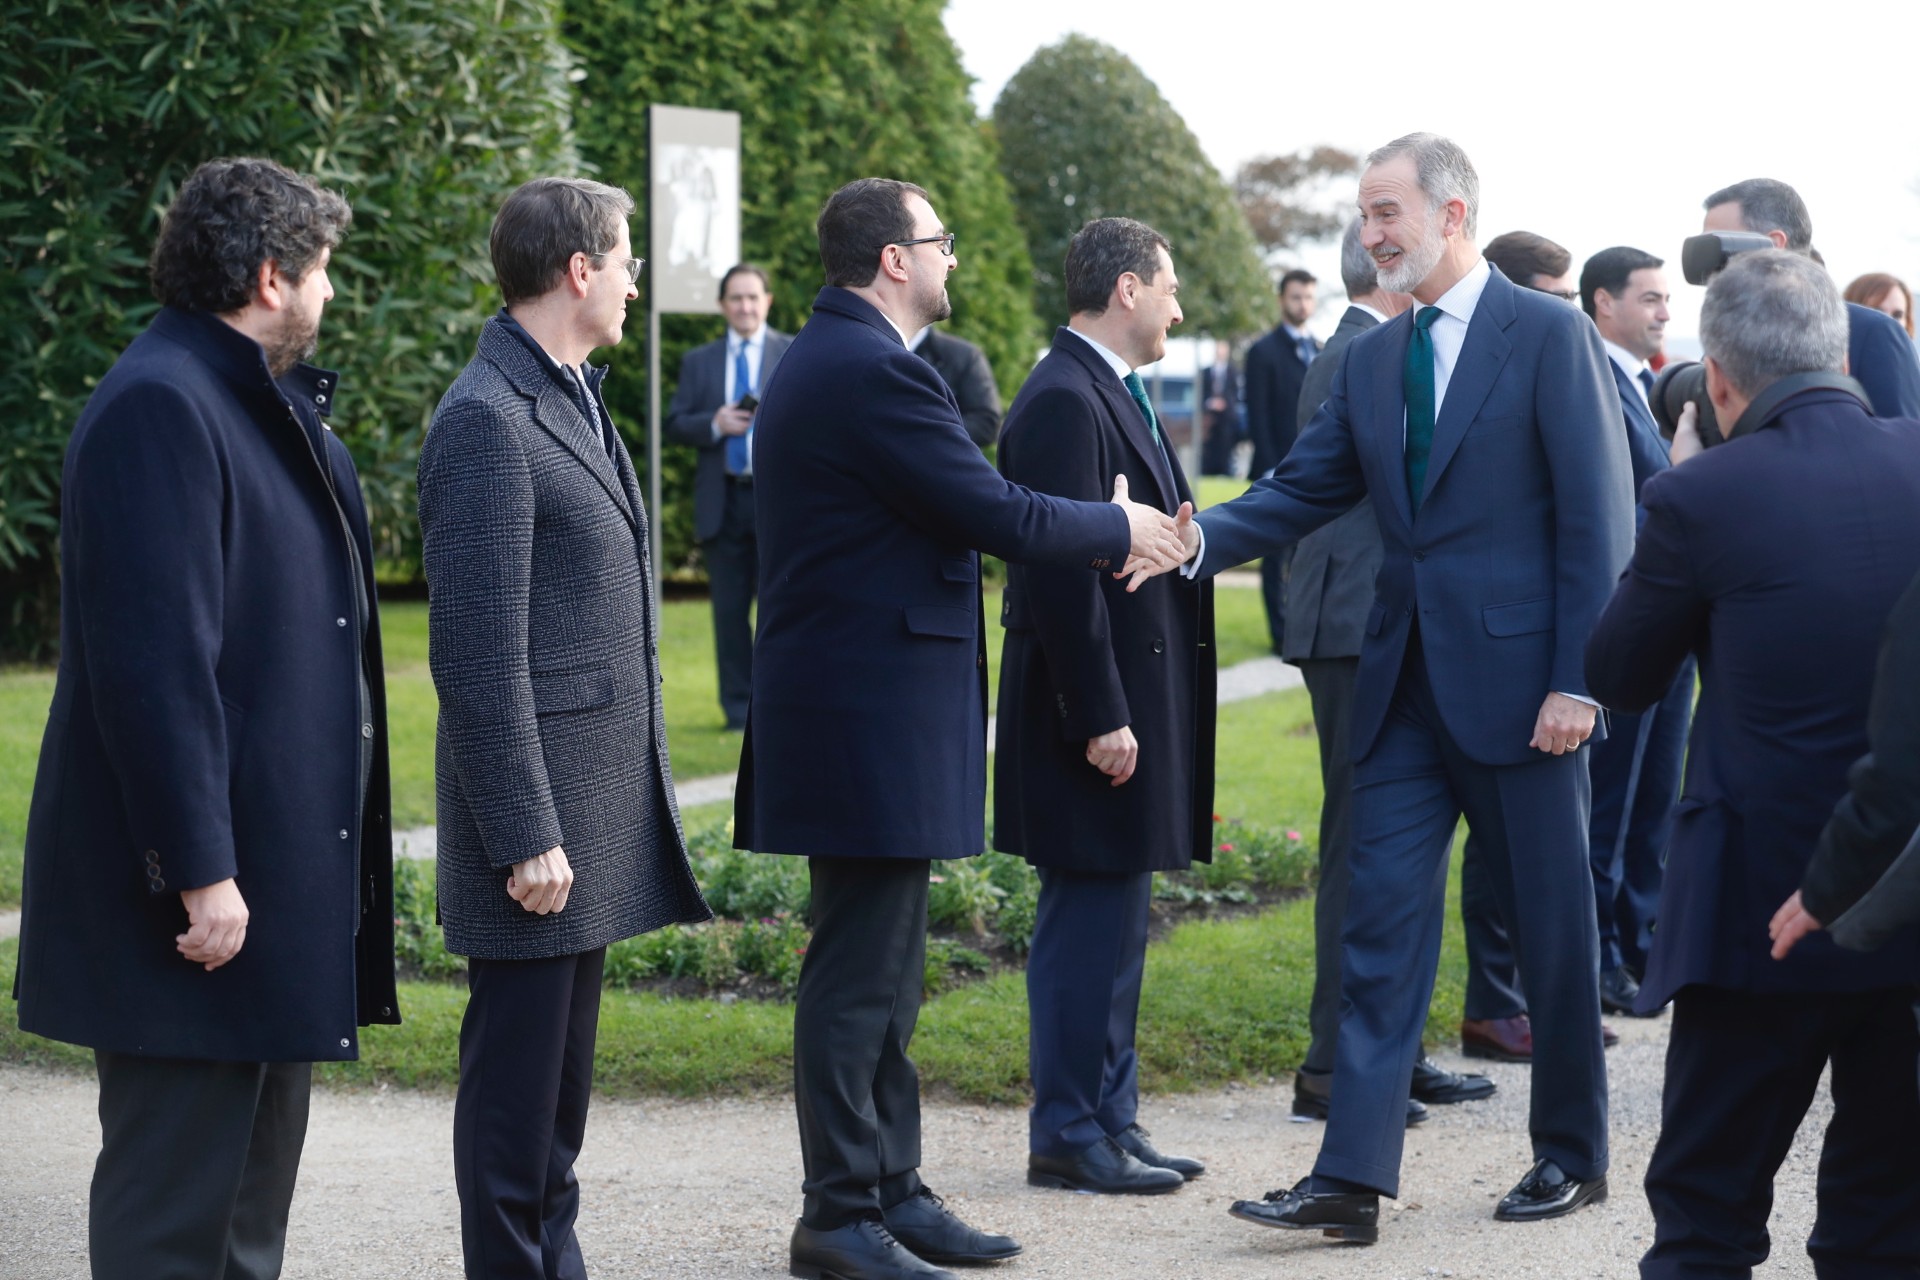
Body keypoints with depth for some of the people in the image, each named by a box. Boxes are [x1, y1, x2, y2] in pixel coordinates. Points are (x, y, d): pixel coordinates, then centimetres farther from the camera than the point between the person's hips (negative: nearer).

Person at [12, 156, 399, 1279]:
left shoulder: (267, 405, 15)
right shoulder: (158, 406, -17)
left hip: (286, 873, 11)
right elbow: (154, 664, -23)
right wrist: (200, 871, -24)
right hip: (205, 890, -11)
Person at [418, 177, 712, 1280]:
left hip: (600, 806, 9)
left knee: (564, 1066, 16)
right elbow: (478, 657, -19)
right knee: (517, 1074, 0)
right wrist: (525, 838, -20)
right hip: (538, 821, -9)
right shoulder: (488, 420, -16)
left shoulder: (575, 400, 15)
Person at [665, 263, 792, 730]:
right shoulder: (698, 361, 14)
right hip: (723, 501, 2)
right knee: (730, 608, 4)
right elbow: (675, 425, 7)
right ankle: (738, 706, 12)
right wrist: (714, 424, -11)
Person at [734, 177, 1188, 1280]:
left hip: (861, 711, 11)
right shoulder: (875, 372, -18)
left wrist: (1097, 544, 15)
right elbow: (995, 514, -18)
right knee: (862, 970, -5)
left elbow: (954, 511, 19)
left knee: (883, 969, 16)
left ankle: (892, 1189, 24)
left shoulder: (826, 360, 16)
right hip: (871, 720, -11)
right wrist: (1118, 530, -1)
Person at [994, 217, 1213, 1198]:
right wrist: (1101, 717, -22)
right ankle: (1068, 1136, 3)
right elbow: (1061, 570, -21)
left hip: (1135, 705, 11)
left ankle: (1111, 1121, 23)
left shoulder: (1109, 395, 16)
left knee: (1113, 926, 15)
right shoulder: (1063, 401, -16)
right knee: (1088, 922, -5)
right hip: (1097, 713, -11)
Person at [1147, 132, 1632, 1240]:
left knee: (1552, 928, 6)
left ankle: (1574, 1156, 22)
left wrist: (1577, 684, -14)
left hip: (1518, 679, -6)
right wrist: (1200, 539, -11)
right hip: (1407, 687, 6)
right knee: (1383, 922, 1)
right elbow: (1303, 492, 9)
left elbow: (1599, 519, -10)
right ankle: (1353, 1177, 0)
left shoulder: (1551, 336, -7)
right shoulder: (1373, 360, 12)